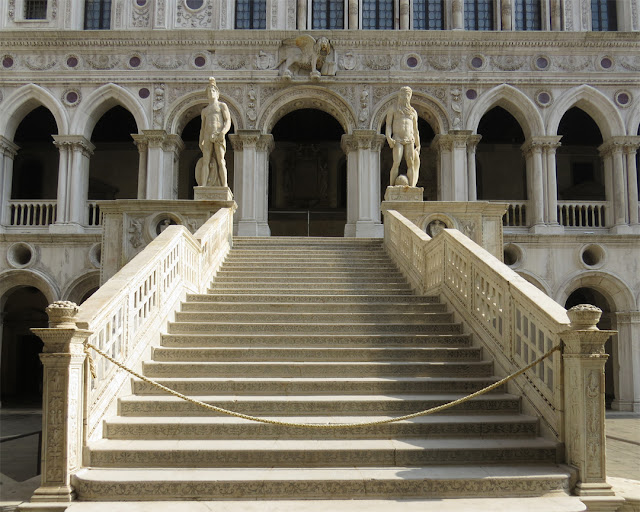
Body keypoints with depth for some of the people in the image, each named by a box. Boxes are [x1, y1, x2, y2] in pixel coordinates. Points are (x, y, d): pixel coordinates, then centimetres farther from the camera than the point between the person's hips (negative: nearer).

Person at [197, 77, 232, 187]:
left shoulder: (222, 106, 14)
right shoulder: (204, 110, 26)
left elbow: (228, 122, 3)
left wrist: (223, 133, -16)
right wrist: (201, 142, 11)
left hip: (218, 136, -4)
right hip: (207, 137, 4)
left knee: (220, 162, -11)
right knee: (205, 162, -7)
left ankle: (224, 187, -17)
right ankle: (203, 186, -14)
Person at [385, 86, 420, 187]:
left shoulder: (413, 112, 20)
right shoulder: (393, 109, 11)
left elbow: (415, 130, 21)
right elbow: (388, 125, 3)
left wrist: (418, 145, 15)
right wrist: (388, 138, -14)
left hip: (409, 141, 3)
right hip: (397, 140, -3)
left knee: (411, 163, -10)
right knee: (396, 163, -16)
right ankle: (391, 187, -17)